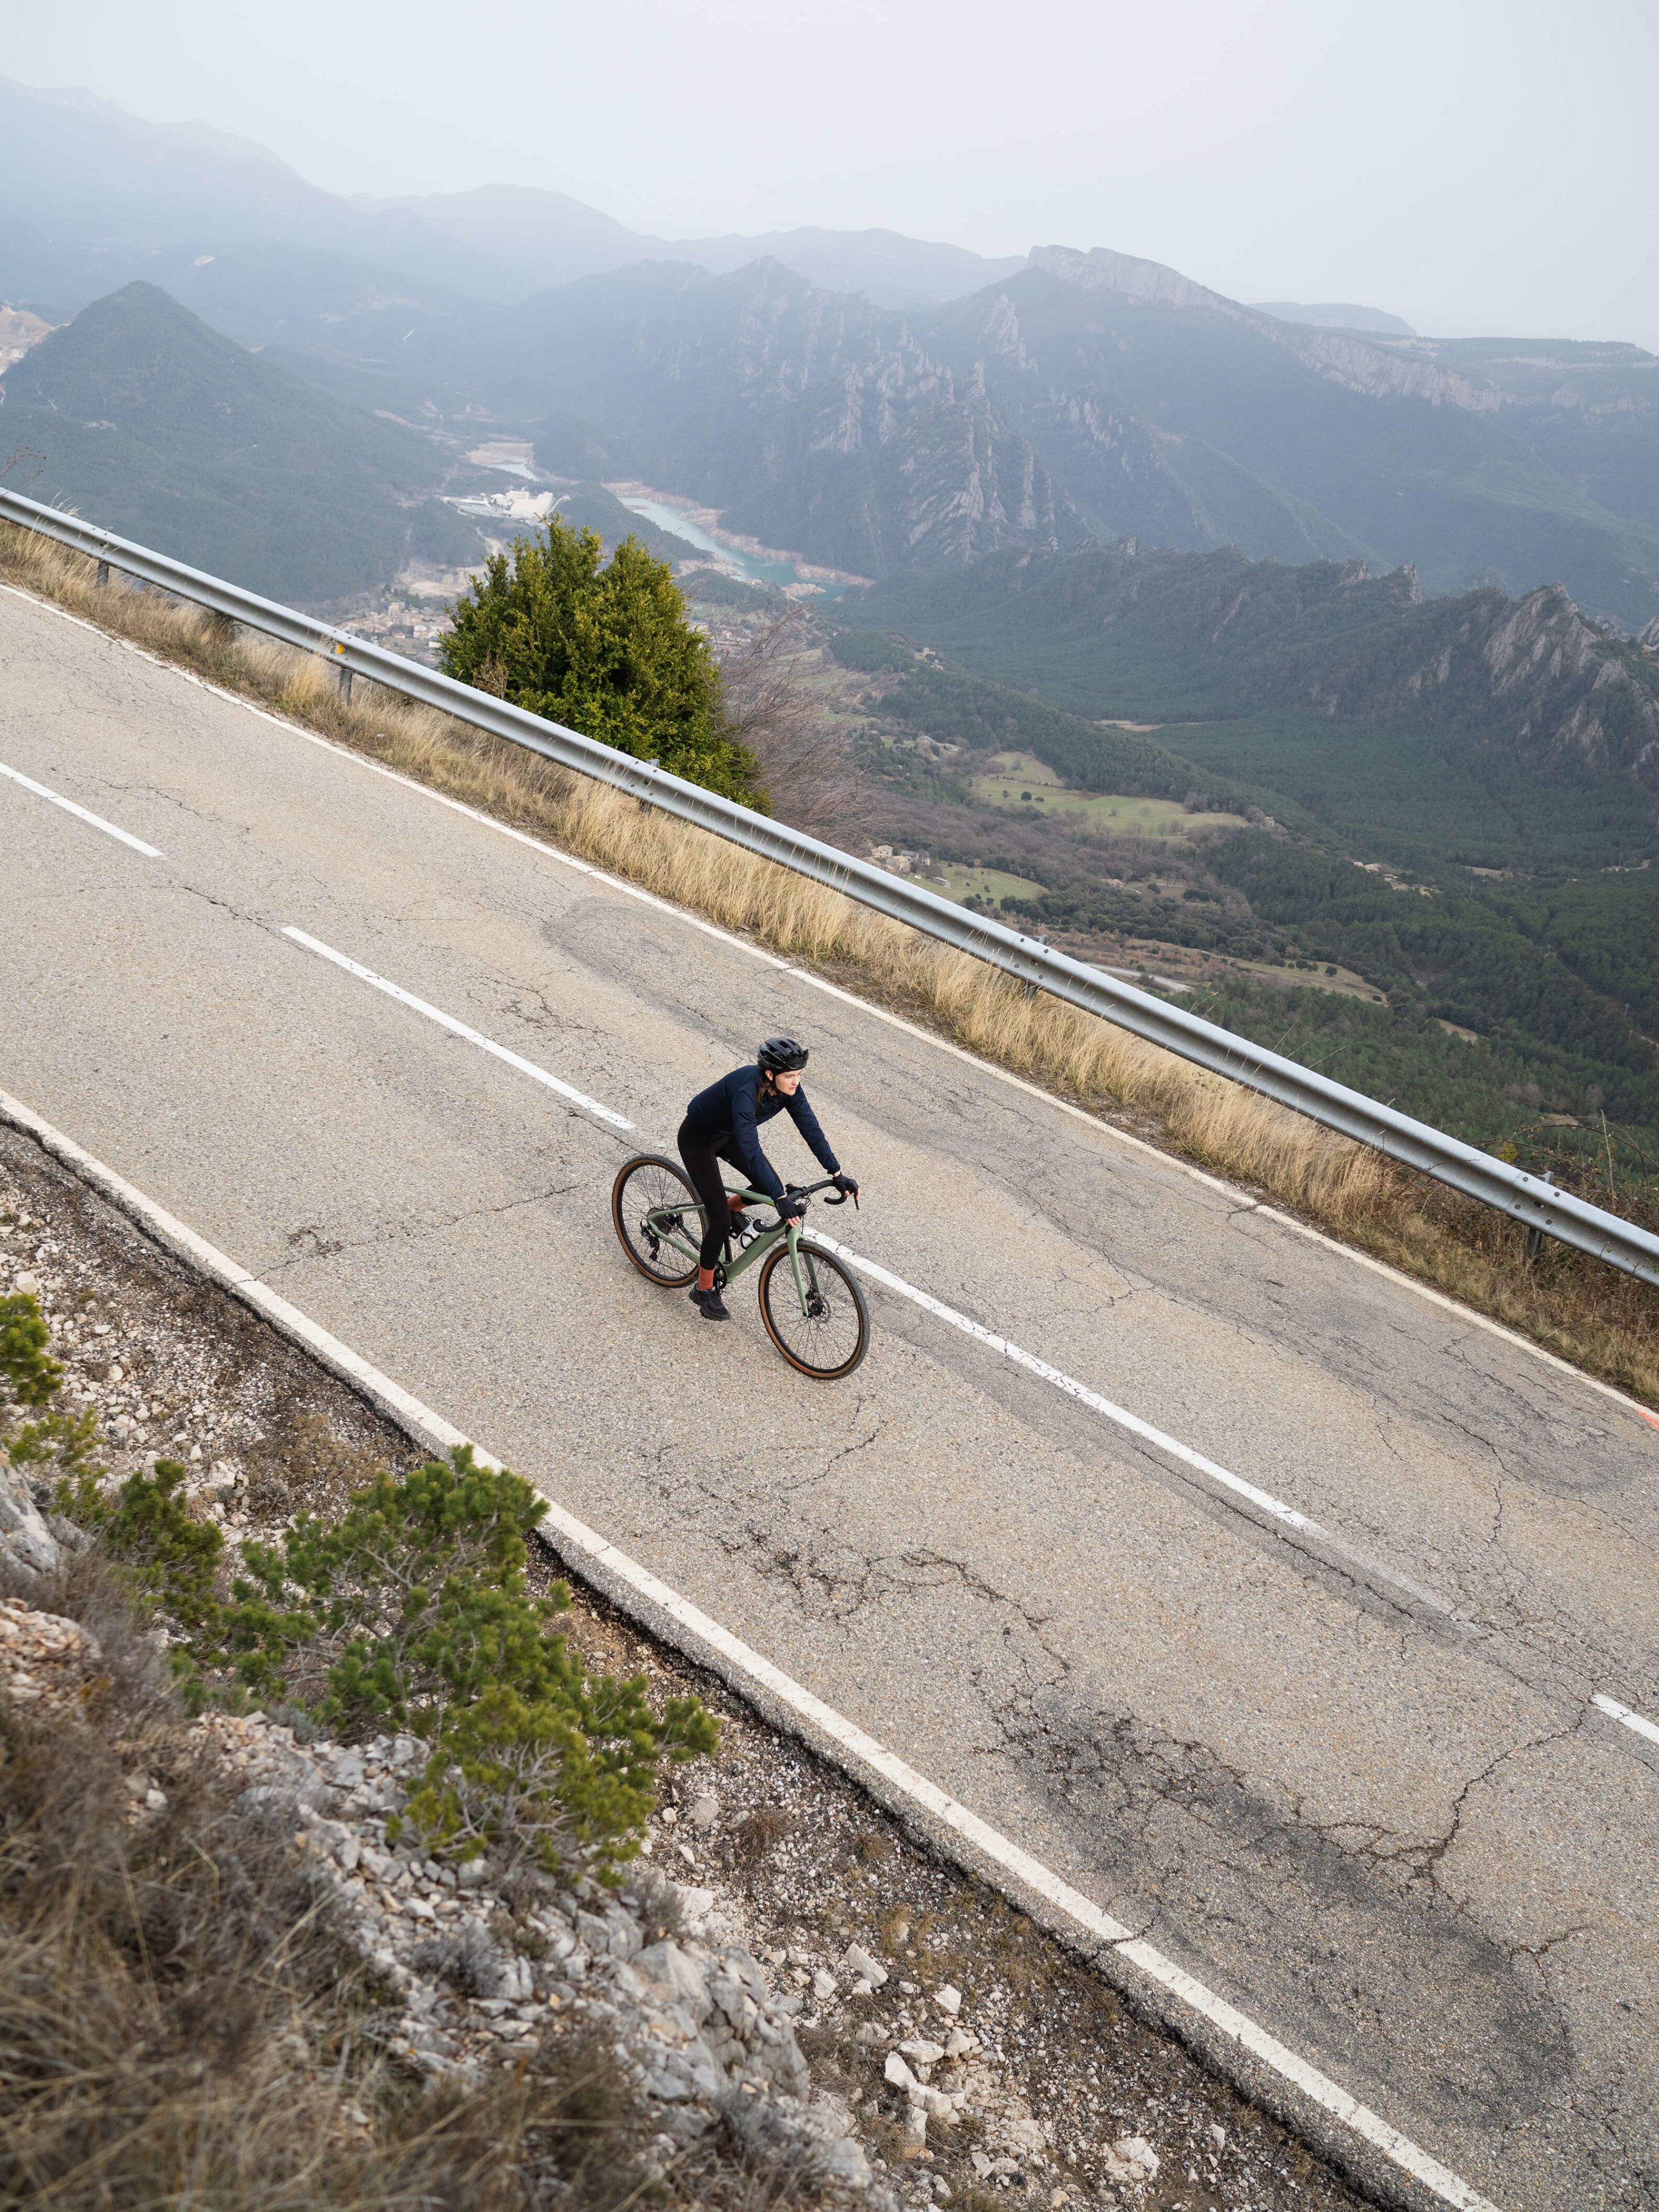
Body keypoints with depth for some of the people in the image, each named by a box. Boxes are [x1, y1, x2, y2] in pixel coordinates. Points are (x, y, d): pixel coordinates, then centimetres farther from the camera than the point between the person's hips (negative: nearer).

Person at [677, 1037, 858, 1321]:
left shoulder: (787, 1087, -19)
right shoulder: (747, 1091, -40)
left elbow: (810, 1128, -14)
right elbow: (751, 1151, -45)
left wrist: (837, 1173, -19)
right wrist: (781, 1199, -49)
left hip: (728, 1134, 7)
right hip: (698, 1140, -7)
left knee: (770, 1185, -5)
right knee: (721, 1221, -9)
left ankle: (732, 1206, 26)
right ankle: (704, 1290, 9)